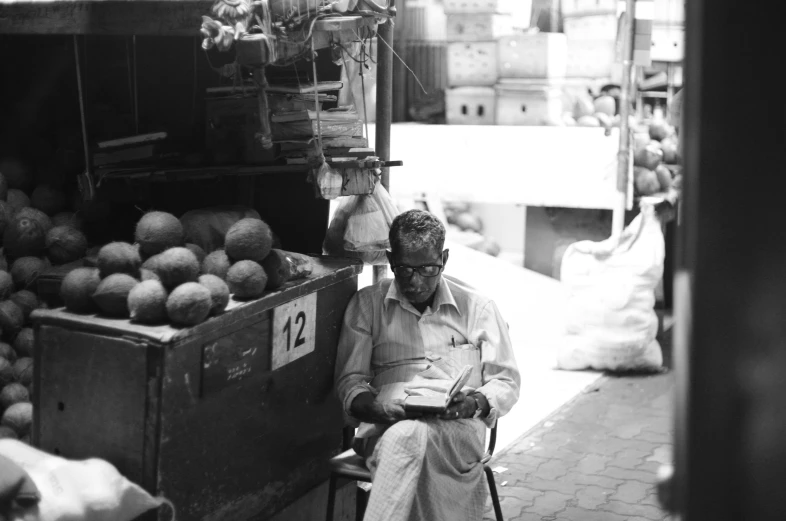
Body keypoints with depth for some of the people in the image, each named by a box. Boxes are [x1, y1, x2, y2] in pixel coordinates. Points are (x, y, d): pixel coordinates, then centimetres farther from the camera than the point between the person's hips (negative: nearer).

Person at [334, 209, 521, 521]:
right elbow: (349, 380, 12)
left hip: (459, 425, 0)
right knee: (405, 440, -40)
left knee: (408, 437, -39)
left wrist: (477, 403, -8)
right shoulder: (367, 304, 16)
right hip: (387, 425, 0)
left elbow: (507, 381, 16)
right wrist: (373, 407, -12)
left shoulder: (477, 308, 16)